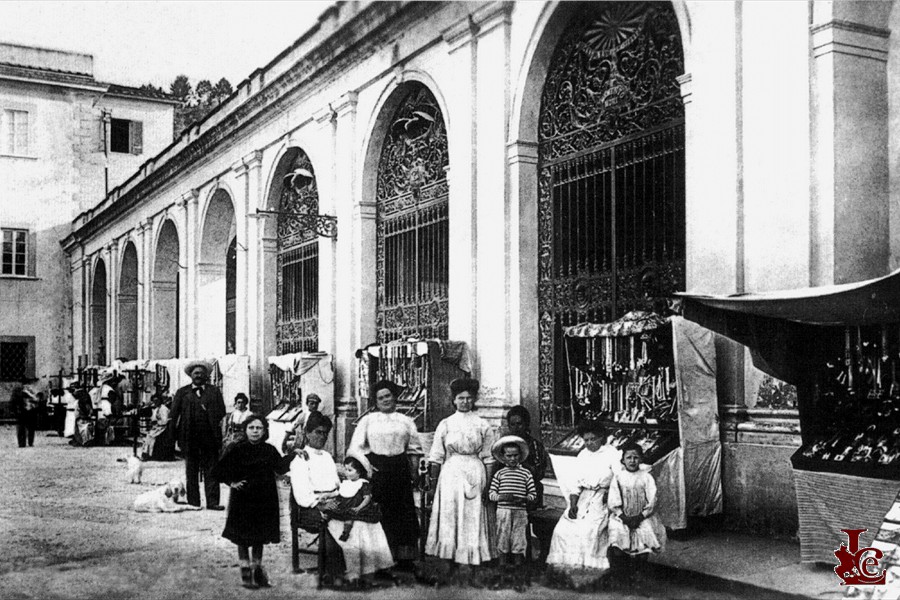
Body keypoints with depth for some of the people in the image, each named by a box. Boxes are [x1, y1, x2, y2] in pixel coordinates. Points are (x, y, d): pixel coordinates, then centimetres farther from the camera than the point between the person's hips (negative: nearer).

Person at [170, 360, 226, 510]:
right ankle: (193, 502, 12)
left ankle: (212, 502, 1)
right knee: (191, 472, 5)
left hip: (209, 436, 0)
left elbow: (221, 412, 7)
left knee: (211, 471, -1)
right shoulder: (182, 392, 11)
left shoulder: (214, 391, 12)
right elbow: (173, 414, 6)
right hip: (189, 438, 0)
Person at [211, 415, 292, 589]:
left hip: (264, 500, 3)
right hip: (243, 500, -3)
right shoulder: (237, 450, -7)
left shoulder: (269, 450, 3)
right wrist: (231, 482, -8)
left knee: (260, 537, 12)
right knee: (243, 538, 4)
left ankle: (258, 570, 24)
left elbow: (281, 469, 0)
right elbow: (216, 471, -2)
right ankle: (246, 573, 15)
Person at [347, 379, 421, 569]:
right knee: (379, 513, -5)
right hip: (376, 469, -2)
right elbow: (355, 447, 3)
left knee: (403, 511, 1)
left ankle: (404, 558, 10)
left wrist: (413, 471, 1)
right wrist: (366, 465, -10)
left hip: (400, 469, 2)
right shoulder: (367, 420, 9)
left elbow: (414, 449, 12)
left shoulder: (405, 421, 13)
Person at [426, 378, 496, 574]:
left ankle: (473, 560, 6)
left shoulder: (482, 425, 6)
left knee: (473, 516, -1)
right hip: (451, 472, 0)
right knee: (449, 516, -2)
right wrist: (432, 482, -1)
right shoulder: (445, 424, 6)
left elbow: (488, 457, 4)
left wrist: (489, 484, -2)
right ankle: (452, 564, 3)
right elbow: (436, 457, 5)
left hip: (475, 472, 0)